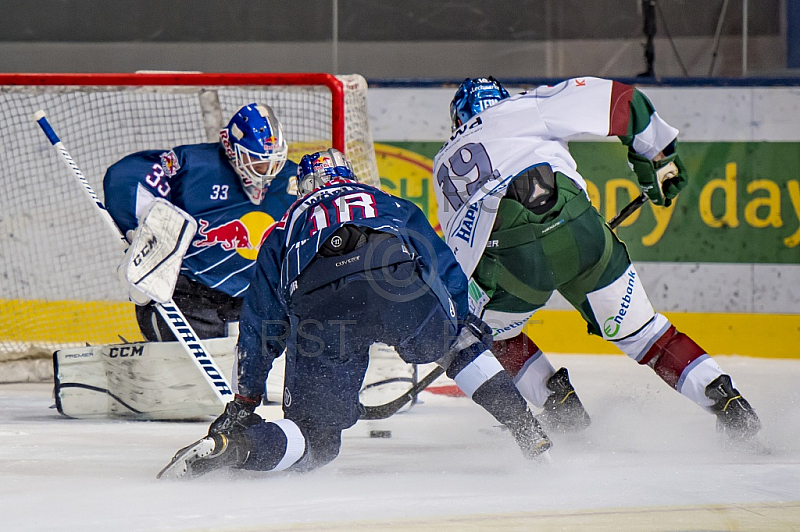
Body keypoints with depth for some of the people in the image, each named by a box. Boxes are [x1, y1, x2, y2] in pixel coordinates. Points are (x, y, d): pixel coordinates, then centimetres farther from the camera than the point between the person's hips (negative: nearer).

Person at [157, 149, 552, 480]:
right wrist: (468, 327, 48)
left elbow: (260, 327, 38)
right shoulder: (395, 208, 40)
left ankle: (230, 443, -18)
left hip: (315, 301, 0)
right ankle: (528, 432, 19)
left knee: (314, 433, 8)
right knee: (460, 344, 32)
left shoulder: (283, 233, 38)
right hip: (397, 274, 0)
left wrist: (244, 403, 45)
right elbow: (448, 273, 36)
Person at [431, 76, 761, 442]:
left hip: (512, 261, 0)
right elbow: (615, 98, 16)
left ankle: (559, 400, 14)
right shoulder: (526, 109, 24)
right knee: (637, 329, 15)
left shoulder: (446, 164, 32)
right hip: (580, 231, 0)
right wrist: (658, 156, 24)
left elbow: (460, 247, 30)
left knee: (489, 329, 29)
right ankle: (726, 401, 4)